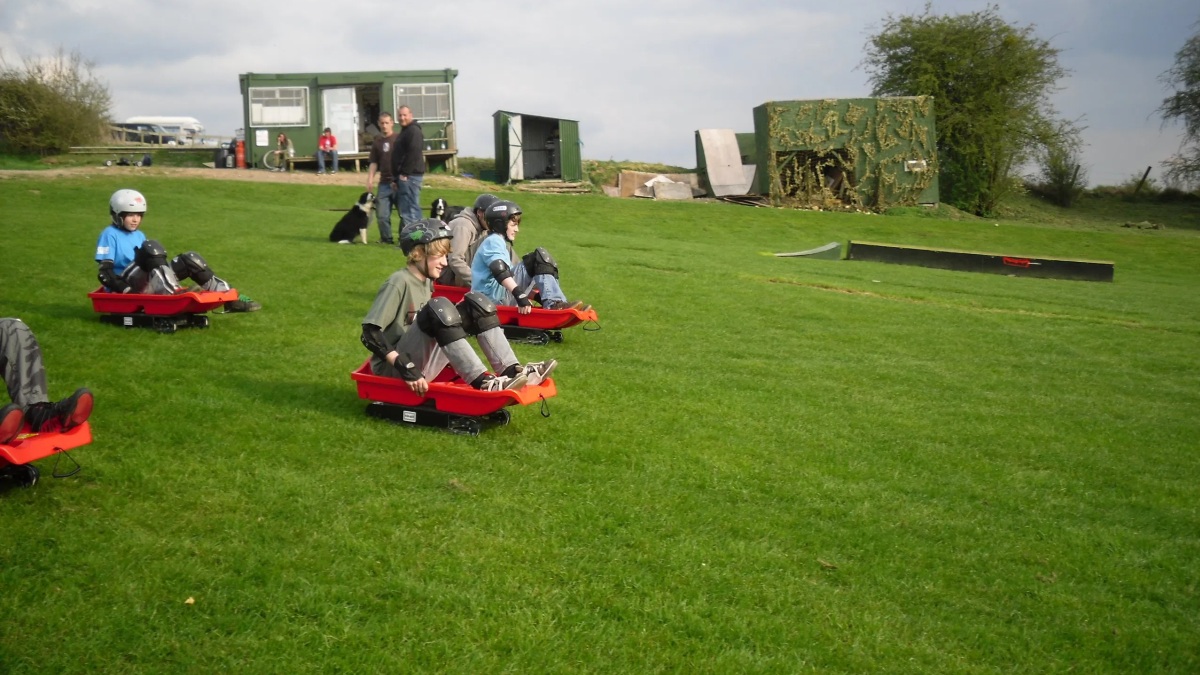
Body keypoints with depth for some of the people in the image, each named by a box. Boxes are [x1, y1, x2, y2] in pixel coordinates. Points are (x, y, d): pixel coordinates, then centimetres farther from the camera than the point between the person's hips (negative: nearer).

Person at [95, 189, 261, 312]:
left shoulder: (139, 235, 18)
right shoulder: (110, 235, -6)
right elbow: (104, 273, -14)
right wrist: (127, 290, -24)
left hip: (146, 283, 7)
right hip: (125, 291, -7)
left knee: (189, 259, -4)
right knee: (150, 248, -28)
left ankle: (229, 298, -13)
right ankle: (174, 295, -47)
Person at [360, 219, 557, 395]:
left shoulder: (426, 282, 11)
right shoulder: (398, 283, -15)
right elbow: (370, 333, -22)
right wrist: (405, 367, -29)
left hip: (421, 362, 8)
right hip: (393, 368, -8)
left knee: (476, 303, -1)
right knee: (438, 308, -32)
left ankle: (511, 370, -16)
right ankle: (483, 382, -35)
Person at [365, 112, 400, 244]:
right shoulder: (377, 142, 11)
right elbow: (374, 163, 15)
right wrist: (370, 179, 4)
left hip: (398, 182, -5)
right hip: (384, 183, 5)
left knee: (404, 212, 1)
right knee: (381, 214, 5)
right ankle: (386, 238, 18)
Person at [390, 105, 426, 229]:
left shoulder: (414, 131, -11)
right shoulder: (405, 131, 22)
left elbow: (413, 154, -20)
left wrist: (404, 173, -20)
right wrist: (398, 177, 19)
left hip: (410, 176, -11)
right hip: (406, 176, 11)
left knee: (409, 210, -12)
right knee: (413, 208, 12)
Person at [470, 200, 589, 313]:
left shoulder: (501, 242, 26)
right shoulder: (494, 241, -6)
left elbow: (510, 272, 27)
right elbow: (500, 271, -22)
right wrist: (519, 295, -32)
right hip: (494, 297, -10)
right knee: (540, 257, -15)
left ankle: (555, 303, 0)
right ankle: (553, 303, -25)